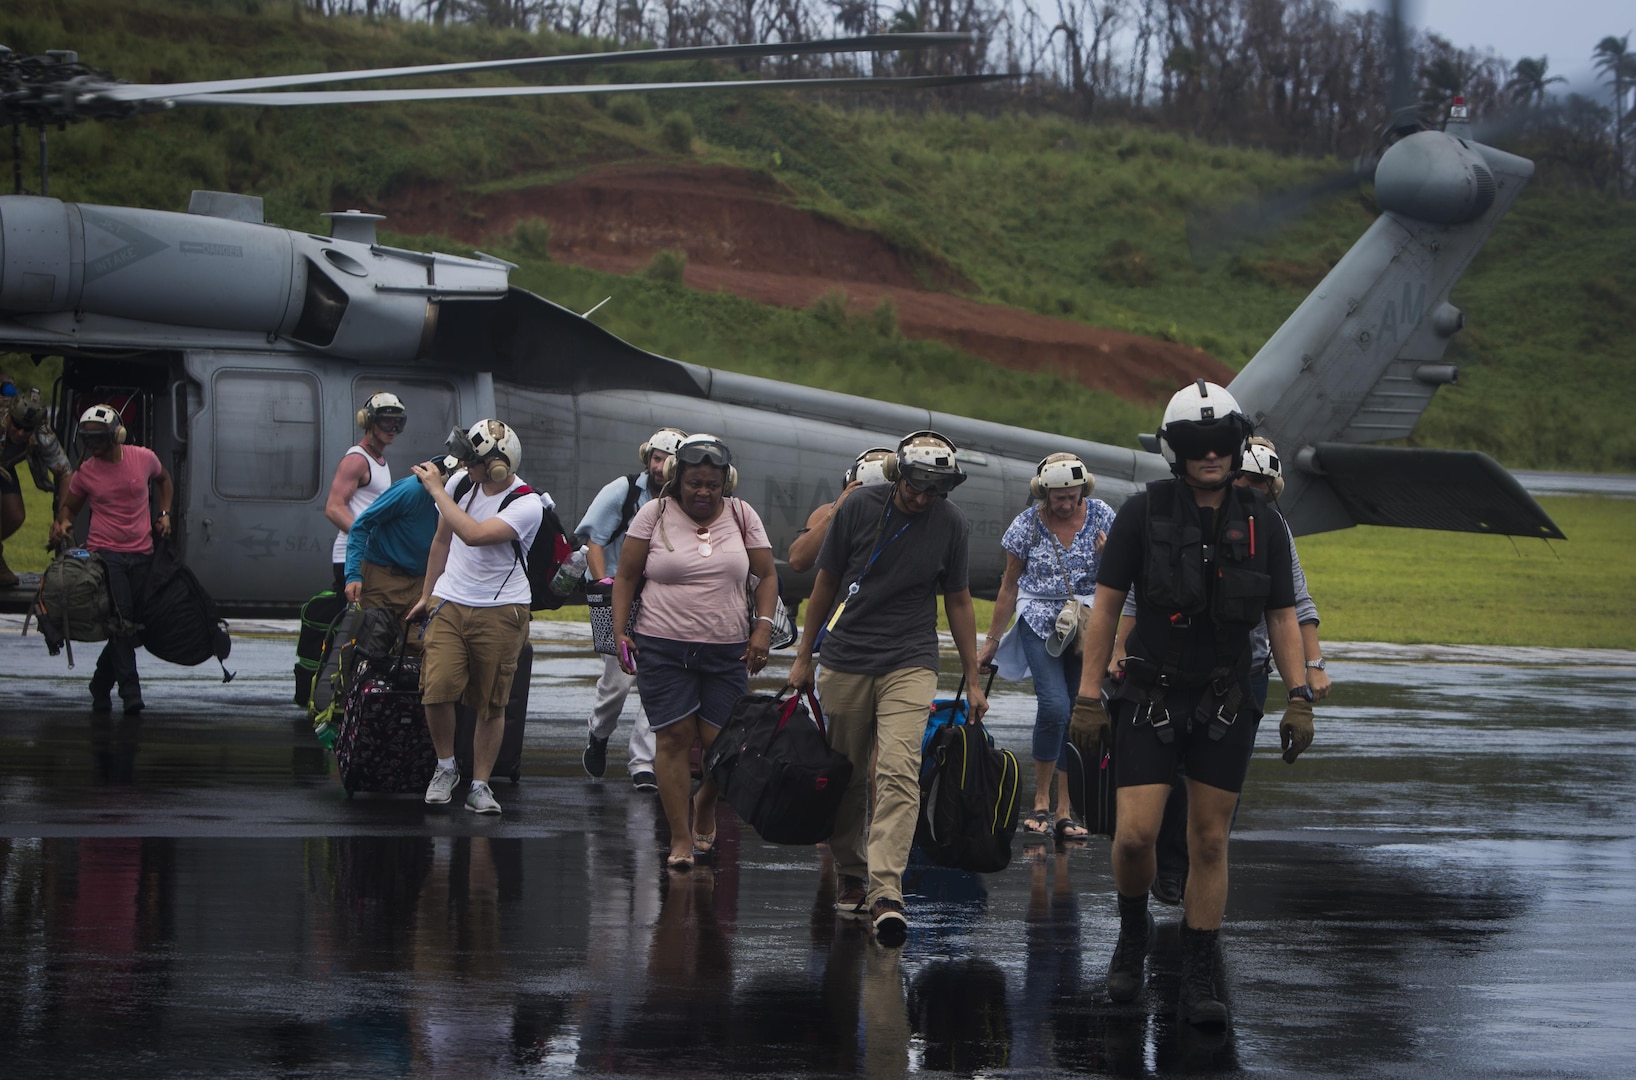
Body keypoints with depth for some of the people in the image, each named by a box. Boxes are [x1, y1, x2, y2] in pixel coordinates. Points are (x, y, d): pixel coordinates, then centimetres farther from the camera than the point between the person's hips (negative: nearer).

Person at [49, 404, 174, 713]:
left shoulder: (144, 458, 2)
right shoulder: (86, 471, 0)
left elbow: (163, 480, 24)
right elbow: (69, 505, 16)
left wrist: (164, 513, 11)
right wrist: (63, 523, -6)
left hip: (142, 554, 3)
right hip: (105, 553, -3)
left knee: (134, 626, 6)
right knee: (121, 621, -17)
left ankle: (101, 687, 22)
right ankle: (130, 692, -18)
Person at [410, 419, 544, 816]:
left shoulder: (527, 505, -15)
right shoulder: (460, 483, 3)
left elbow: (474, 534, -29)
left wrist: (436, 489, -20)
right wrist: (426, 596, 23)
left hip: (501, 612, -3)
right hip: (449, 604, 3)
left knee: (491, 704, 1)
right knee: (437, 689, -12)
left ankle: (480, 785, 14)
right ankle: (445, 768, 10)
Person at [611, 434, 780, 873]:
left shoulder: (742, 516, 7)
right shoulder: (654, 515, 2)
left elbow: (767, 575, 12)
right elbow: (626, 577, 5)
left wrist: (763, 627, -2)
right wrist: (620, 632, -5)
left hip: (728, 650, 1)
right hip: (663, 646, -1)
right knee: (674, 738, -6)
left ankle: (705, 808, 27)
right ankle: (680, 839, 0)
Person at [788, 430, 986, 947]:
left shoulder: (951, 525, -1)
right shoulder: (859, 507, -4)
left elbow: (958, 601, 10)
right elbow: (826, 582, 6)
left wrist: (972, 681, 12)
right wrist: (804, 656, 10)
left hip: (910, 664, -1)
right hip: (846, 662, 1)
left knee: (899, 773, -17)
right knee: (847, 778, 7)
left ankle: (885, 891, -24)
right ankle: (852, 874, 27)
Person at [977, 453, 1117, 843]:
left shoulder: (1102, 516, 1)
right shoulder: (1027, 524, -2)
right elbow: (1009, 585, 7)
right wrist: (991, 641, 9)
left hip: (1086, 623, 2)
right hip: (1039, 621, -2)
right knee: (1054, 705, -19)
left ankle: (1064, 812, 5)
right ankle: (1040, 804, -7)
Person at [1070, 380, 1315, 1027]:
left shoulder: (1262, 525, 3)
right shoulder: (1143, 514, -4)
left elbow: (1282, 617, 7)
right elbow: (1105, 608, -2)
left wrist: (1300, 698, -3)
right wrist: (1088, 696, -6)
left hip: (1225, 706, 2)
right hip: (1149, 699, -2)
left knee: (1210, 841, 3)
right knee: (1136, 834, -10)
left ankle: (1199, 982, 10)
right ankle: (1133, 931, 20)